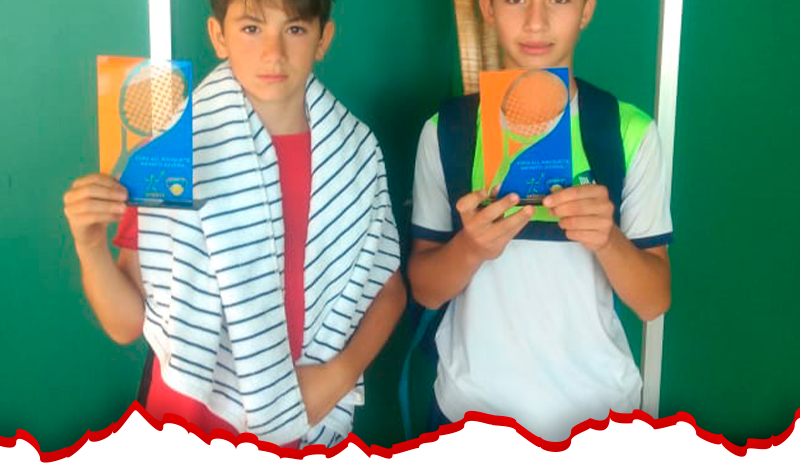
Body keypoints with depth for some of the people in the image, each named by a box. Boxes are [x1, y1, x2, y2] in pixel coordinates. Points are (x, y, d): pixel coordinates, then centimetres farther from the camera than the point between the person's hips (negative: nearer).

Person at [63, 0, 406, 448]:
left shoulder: (355, 150, -6)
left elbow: (389, 288, 5)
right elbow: (127, 323, -9)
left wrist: (341, 373, -9)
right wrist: (91, 247, -26)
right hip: (189, 430, -2)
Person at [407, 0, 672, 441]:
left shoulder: (630, 131, -9)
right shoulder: (446, 129, -6)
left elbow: (655, 301, -7)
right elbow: (424, 289, -3)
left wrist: (608, 238, -26)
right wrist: (469, 247, -23)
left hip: (596, 410, 0)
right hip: (469, 408, 1)